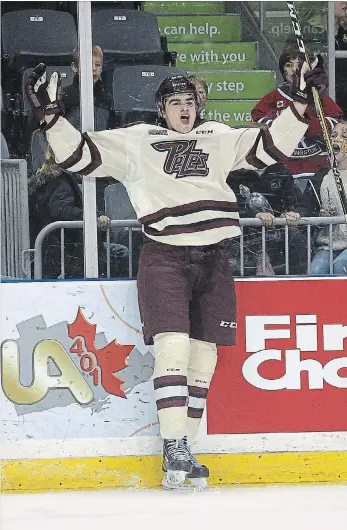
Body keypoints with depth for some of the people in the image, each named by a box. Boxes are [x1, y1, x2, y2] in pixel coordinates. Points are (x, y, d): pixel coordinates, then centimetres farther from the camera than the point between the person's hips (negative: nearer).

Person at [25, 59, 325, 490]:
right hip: (164, 258, -5)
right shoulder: (134, 142, 6)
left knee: (203, 356, 4)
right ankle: (174, 448, -17)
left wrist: (300, 102, 9)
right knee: (173, 346, -18)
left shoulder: (218, 139, 17)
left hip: (211, 260, 5)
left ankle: (181, 454, 11)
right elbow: (80, 155, 2)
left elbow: (269, 146, 16)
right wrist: (49, 114, -10)